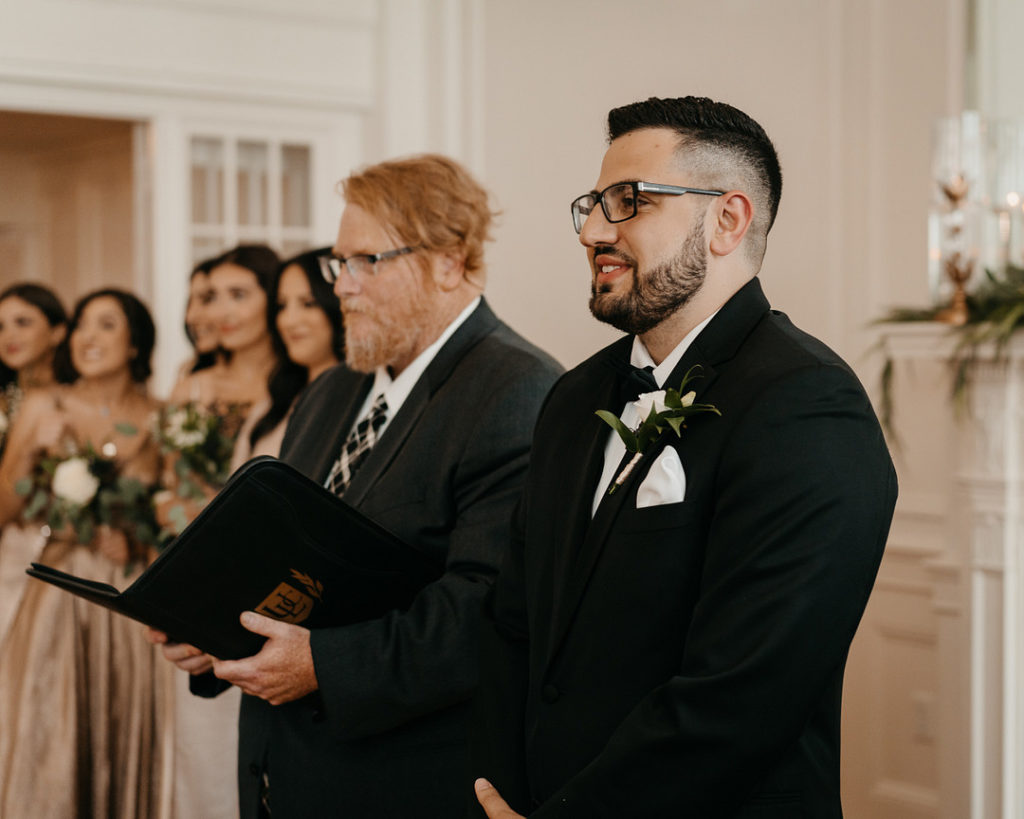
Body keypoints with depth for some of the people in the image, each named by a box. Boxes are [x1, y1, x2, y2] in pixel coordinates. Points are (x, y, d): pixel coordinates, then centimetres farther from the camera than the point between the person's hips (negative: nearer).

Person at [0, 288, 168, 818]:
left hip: (131, 604, 0)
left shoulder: (160, 422, 2)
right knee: (47, 738, 0)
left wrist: (137, 545, -8)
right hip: (56, 597, 0)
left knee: (122, 732, 6)